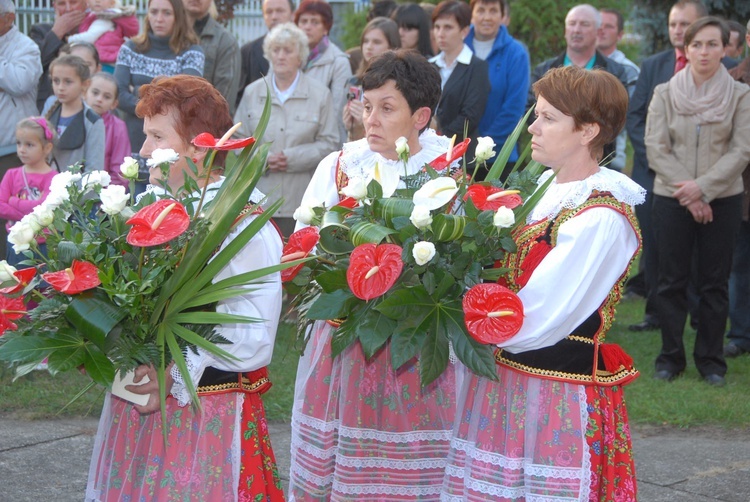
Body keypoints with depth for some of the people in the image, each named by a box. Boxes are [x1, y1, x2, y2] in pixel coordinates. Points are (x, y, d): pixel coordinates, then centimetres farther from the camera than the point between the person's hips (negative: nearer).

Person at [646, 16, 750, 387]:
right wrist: (687, 194, -12)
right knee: (671, 281, 4)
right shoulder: (664, 94, 1)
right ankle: (670, 357, 15)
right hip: (671, 200, 0)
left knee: (714, 282, 5)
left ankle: (710, 360, 14)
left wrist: (703, 187, -15)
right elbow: (656, 149, -4)